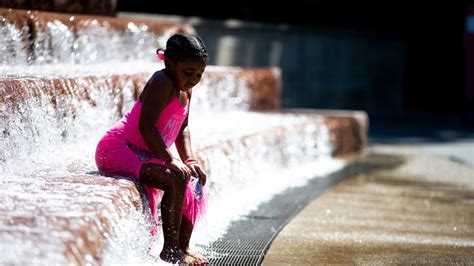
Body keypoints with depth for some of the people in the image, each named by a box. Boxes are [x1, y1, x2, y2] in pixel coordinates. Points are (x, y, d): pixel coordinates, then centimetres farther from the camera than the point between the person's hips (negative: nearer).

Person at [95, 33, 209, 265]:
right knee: (176, 180, -26)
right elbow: (146, 125, -27)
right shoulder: (162, 82, -19)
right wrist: (170, 160, -28)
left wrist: (189, 160, 3)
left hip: (143, 154, 10)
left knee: (195, 183, 11)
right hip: (118, 149, -10)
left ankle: (183, 247, 18)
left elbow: (182, 128, 18)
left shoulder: (186, 90, 10)